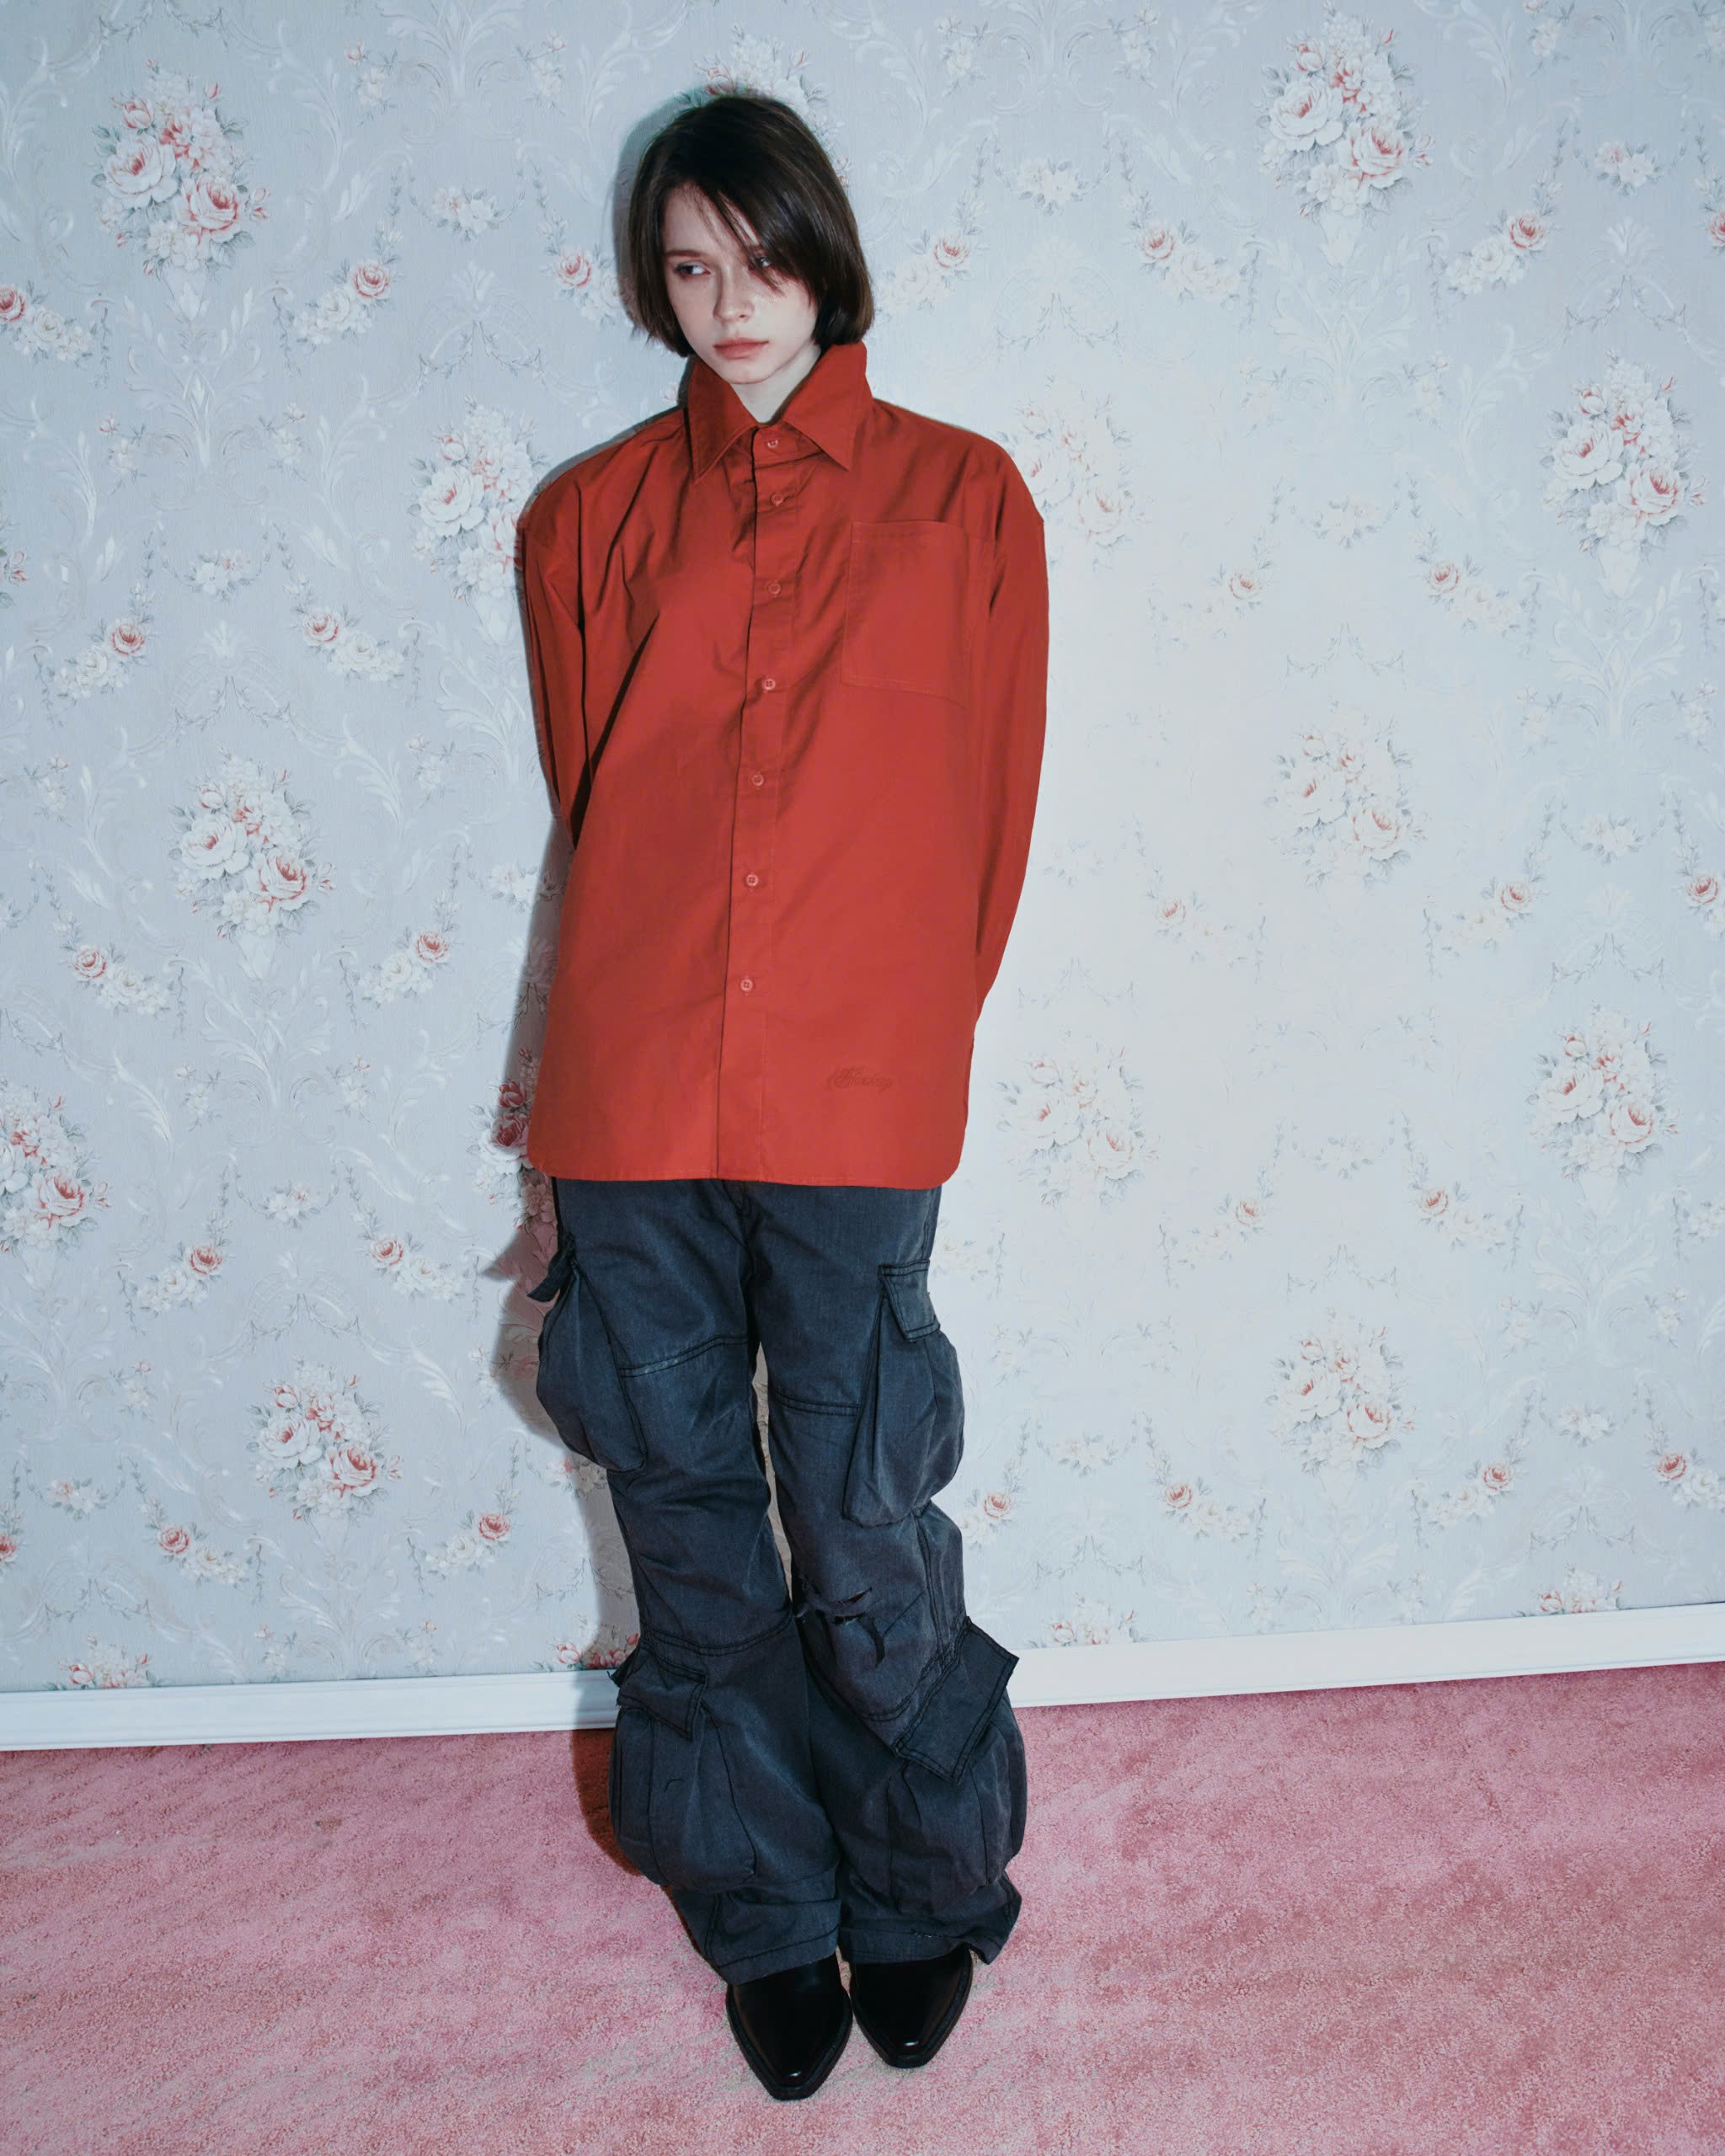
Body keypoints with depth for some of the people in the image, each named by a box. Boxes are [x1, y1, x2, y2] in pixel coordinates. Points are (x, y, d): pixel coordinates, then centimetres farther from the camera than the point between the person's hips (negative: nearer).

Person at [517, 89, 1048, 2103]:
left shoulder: (961, 497, 6)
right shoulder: (589, 518, 11)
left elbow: (991, 810, 7)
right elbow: (588, 796, 15)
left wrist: (889, 1029, 8)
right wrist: (652, 1010, 12)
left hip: (854, 1114, -2)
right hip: (629, 1103, 2)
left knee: (866, 1551, 4)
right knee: (694, 1552, 12)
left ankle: (921, 1890, 33)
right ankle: (767, 1914, 35)